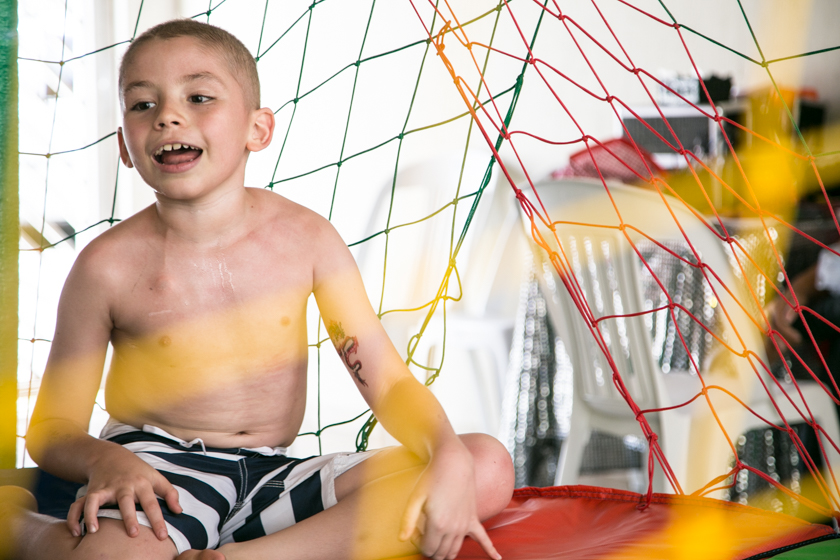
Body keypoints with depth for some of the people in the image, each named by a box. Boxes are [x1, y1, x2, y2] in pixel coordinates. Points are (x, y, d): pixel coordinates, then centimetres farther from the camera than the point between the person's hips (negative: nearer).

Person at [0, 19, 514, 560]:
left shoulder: (306, 239, -1)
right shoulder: (109, 266, -6)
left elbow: (390, 381, -1)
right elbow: (52, 426, 1)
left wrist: (450, 458, -21)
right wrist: (103, 460, -23)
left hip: (274, 477, 5)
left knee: (488, 468, -17)